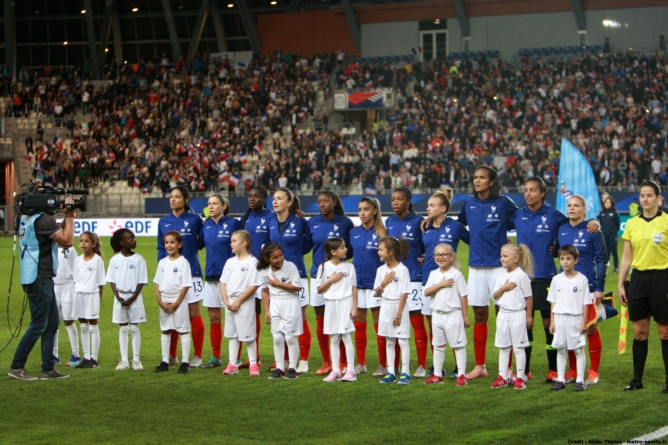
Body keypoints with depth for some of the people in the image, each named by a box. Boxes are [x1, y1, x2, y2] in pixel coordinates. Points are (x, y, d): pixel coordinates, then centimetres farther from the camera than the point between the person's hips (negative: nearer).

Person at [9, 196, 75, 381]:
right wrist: (69, 216, -11)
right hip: (40, 278, -10)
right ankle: (16, 367, 2)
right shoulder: (43, 219, -17)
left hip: (42, 279, 10)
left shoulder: (28, 219, 14)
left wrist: (66, 217, 11)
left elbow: (59, 235, 20)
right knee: (38, 325, -4)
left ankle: (48, 369, 14)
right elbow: (67, 241, -19)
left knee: (52, 323, 12)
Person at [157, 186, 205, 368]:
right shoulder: (164, 222, 7)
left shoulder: (195, 220, -2)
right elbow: (161, 249, 11)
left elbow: (201, 243, 7)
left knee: (194, 314, 1)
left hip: (191, 272, -3)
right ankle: (171, 355, 17)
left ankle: (198, 356, 8)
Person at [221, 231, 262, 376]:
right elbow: (223, 283, 10)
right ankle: (232, 364, 15)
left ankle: (253, 364, 5)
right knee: (232, 334, 11)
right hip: (230, 303, 7)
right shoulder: (230, 262, 9)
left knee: (248, 335, -3)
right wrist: (226, 301, -4)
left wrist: (238, 301, -15)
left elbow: (254, 286, -14)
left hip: (245, 303, -7)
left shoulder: (252, 262, -10)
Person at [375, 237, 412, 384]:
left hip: (399, 306, -6)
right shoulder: (381, 270, 7)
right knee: (389, 341, 10)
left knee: (402, 341, -3)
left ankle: (405, 373, 2)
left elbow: (404, 294, -12)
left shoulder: (402, 269, -11)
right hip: (386, 307, 6)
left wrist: (399, 313, -15)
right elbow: (377, 293, 10)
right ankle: (390, 373, 15)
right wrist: (384, 282, -9)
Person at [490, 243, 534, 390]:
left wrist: (529, 316, -4)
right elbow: (494, 296, 4)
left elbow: (529, 297, -6)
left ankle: (520, 377, 7)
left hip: (518, 314, -6)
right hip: (503, 314, 6)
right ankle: (502, 377, 15)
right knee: (503, 347, 10)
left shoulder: (522, 275, -9)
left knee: (518, 348, 1)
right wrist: (504, 288, -14)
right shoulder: (501, 276, 7)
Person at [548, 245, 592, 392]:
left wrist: (584, 322, -6)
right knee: (560, 349, 8)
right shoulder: (556, 280, 5)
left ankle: (580, 380, 5)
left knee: (579, 350, 1)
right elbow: (553, 302, 8)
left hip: (575, 318, -3)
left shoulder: (582, 279, -3)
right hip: (559, 318, 3)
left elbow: (585, 303, -2)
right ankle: (560, 380, 14)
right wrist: (552, 321, 5)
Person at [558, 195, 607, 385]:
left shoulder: (592, 231, -6)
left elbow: (601, 258, -5)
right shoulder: (562, 230, 7)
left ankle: (594, 371, 9)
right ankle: (573, 370, 16)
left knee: (590, 328, 1)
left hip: (587, 286, -4)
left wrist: (600, 287, -10)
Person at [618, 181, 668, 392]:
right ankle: (637, 379, 13)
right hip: (638, 278, 4)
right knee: (639, 332, 7)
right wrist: (620, 285, 8)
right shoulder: (632, 224, 8)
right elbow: (626, 257, 12)